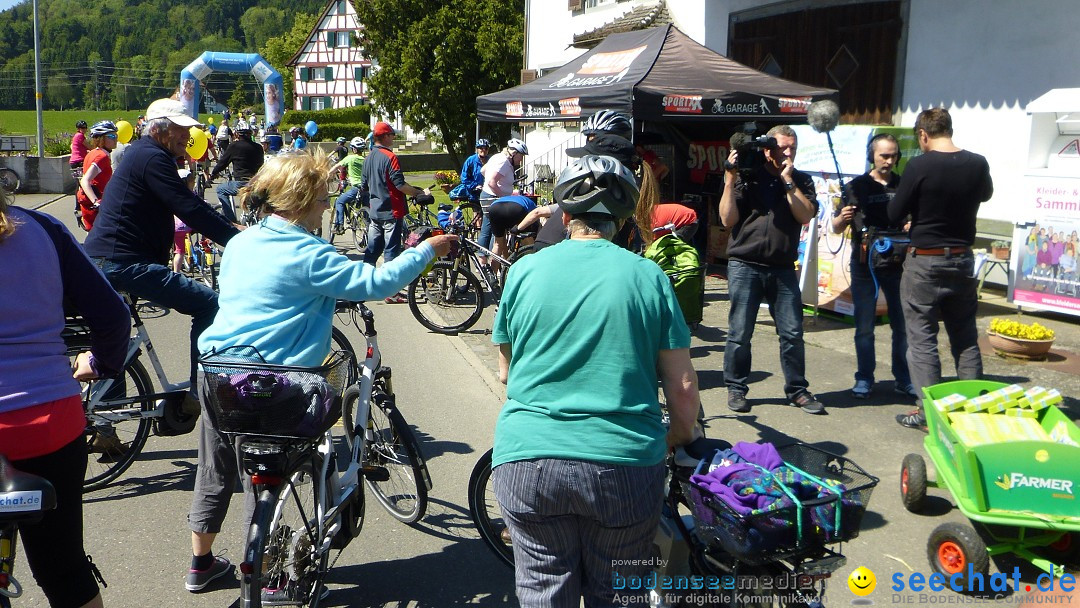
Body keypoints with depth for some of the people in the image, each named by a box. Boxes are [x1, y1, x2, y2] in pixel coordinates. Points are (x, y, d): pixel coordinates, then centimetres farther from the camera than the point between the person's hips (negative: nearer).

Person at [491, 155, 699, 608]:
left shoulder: (525, 270, 2)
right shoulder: (648, 277, -1)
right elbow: (683, 388, 0)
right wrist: (682, 441, 20)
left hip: (527, 461, 1)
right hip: (624, 464, 0)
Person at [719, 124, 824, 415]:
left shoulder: (801, 181, 10)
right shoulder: (747, 177, 3)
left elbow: (805, 216, -7)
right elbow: (728, 219, -3)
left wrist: (788, 180, -8)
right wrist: (730, 181, -10)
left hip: (783, 268, 2)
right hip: (745, 265, -2)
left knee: (792, 333, 2)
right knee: (740, 333, 1)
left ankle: (797, 389, 15)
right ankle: (736, 388, 13)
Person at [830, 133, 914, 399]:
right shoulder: (857, 186, 2)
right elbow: (837, 228, 3)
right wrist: (842, 218, -20)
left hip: (897, 263, 2)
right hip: (864, 264, -2)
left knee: (903, 324, 6)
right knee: (864, 326, 3)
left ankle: (903, 379, 17)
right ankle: (864, 379, 13)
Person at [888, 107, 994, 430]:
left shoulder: (919, 166, -16)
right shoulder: (977, 164, 0)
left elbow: (895, 214, -10)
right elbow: (986, 194, 21)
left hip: (924, 262, -5)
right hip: (963, 259, 5)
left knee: (922, 338, 2)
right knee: (966, 337, 14)